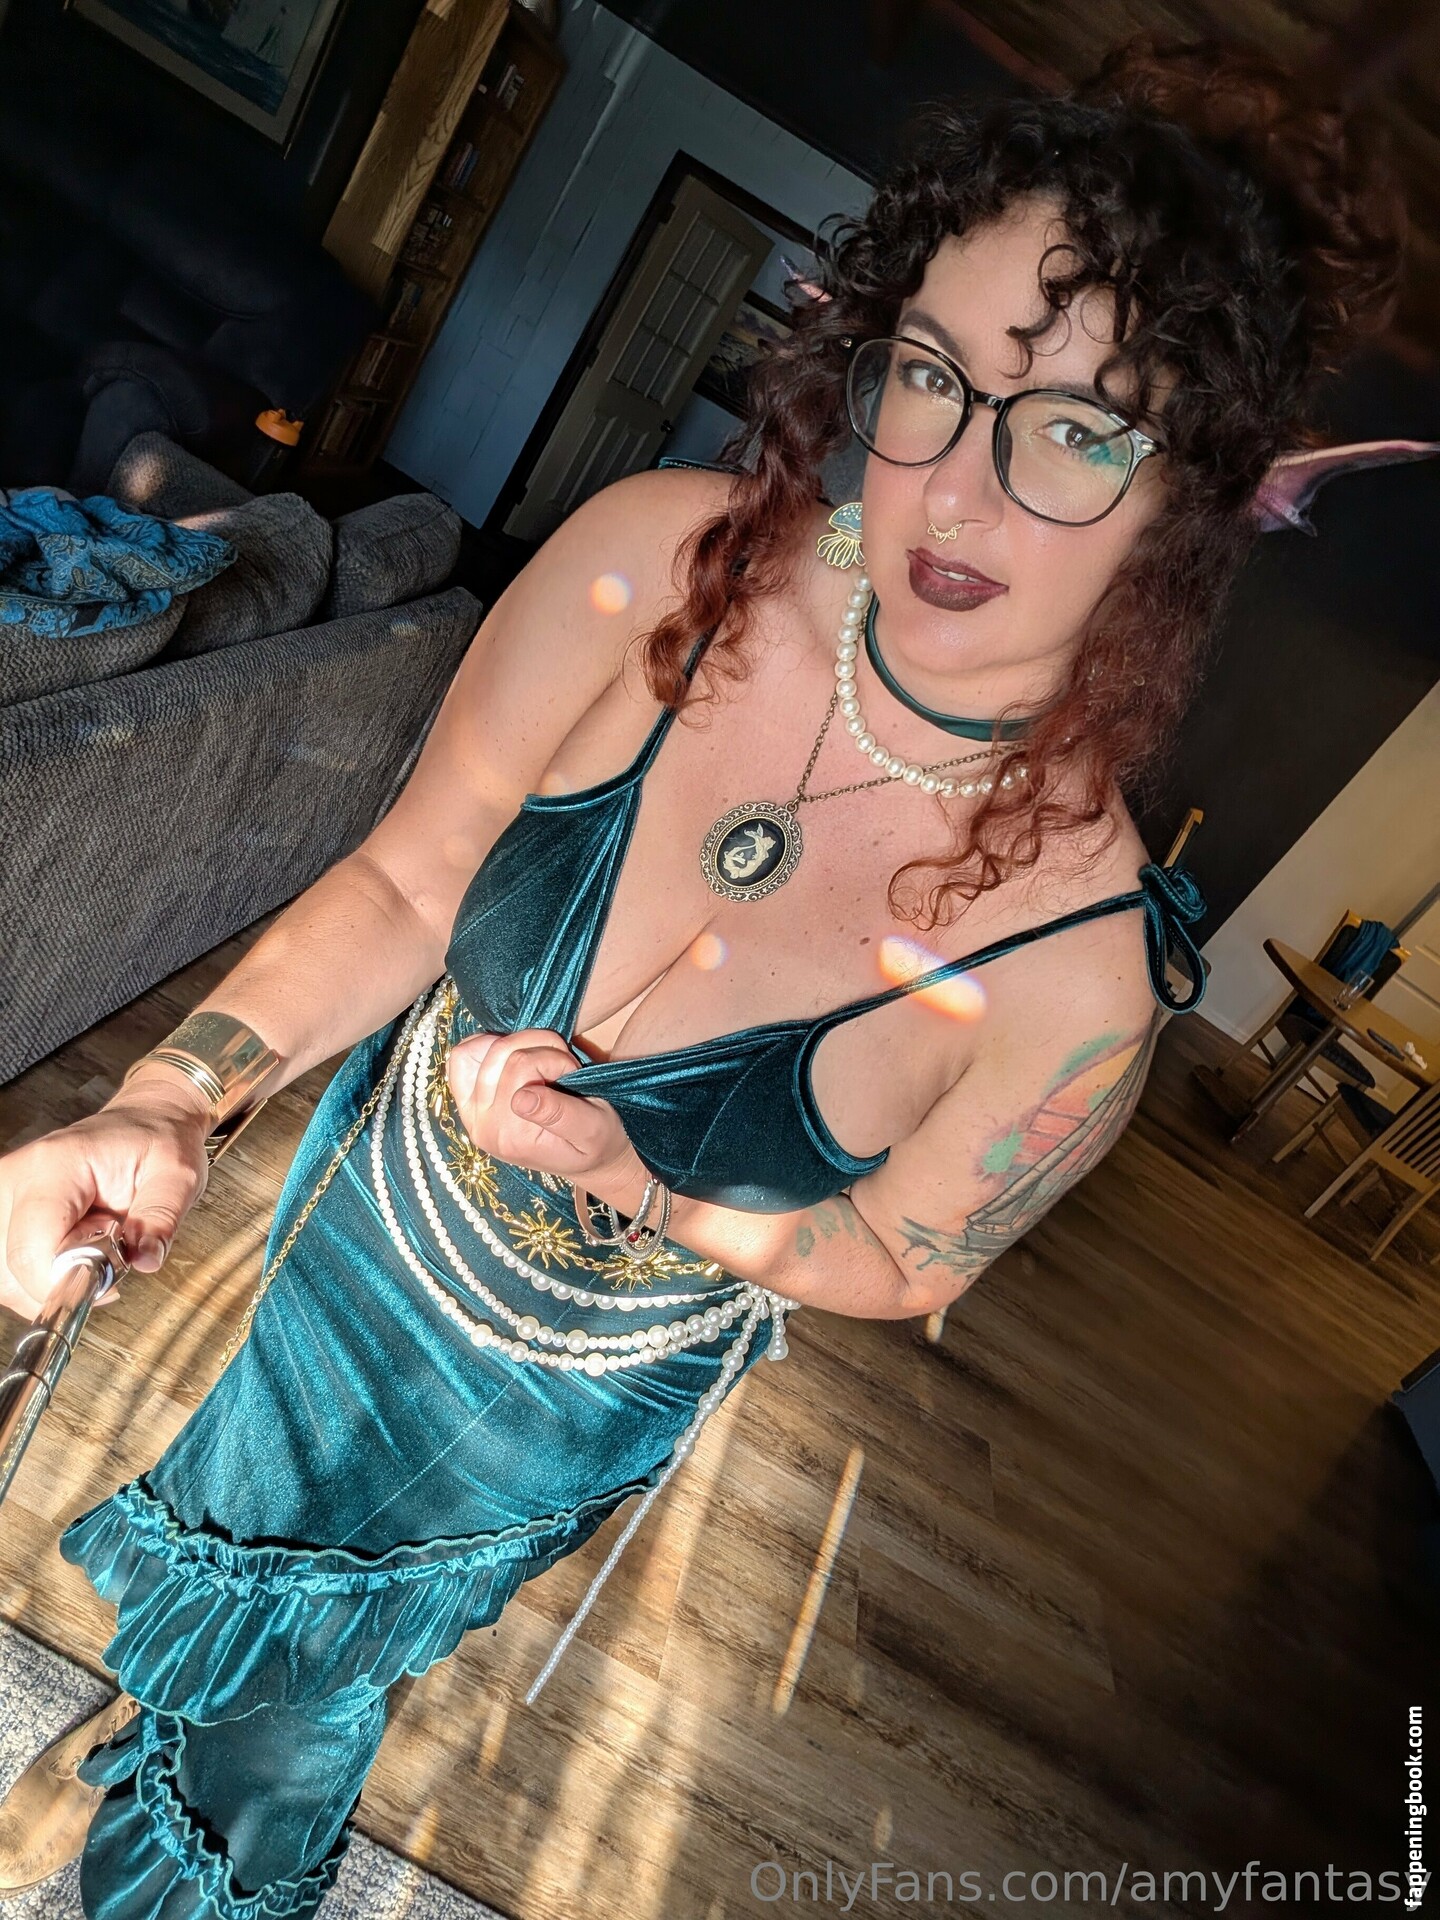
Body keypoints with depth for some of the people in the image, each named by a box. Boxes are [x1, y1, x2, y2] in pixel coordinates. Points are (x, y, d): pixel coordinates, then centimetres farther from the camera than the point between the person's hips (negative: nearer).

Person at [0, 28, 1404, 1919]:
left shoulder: (1086, 965, -34)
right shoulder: (663, 561, -28)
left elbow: (902, 1261, -15)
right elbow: (405, 880, -14)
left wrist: (637, 1189, -32)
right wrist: (164, 1101, -26)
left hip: (559, 1406, -2)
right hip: (364, 1219, 3)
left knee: (304, 1673, 30)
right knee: (215, 1506, 35)